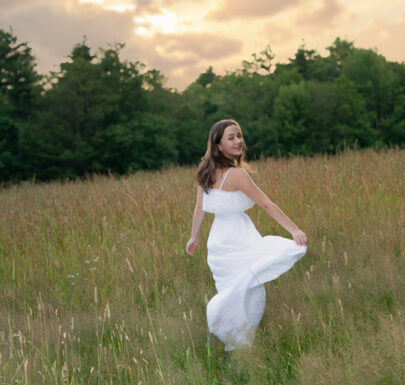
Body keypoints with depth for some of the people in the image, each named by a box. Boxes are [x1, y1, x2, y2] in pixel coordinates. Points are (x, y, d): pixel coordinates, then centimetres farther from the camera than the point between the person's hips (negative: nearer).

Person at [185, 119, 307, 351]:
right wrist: (295, 230, -15)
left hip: (218, 240, 9)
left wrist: (194, 237, 27)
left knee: (235, 293, 17)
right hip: (237, 240, -9)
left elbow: (200, 208, 14)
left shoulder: (207, 173, 6)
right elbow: (267, 205, -17)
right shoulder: (236, 174, -16)